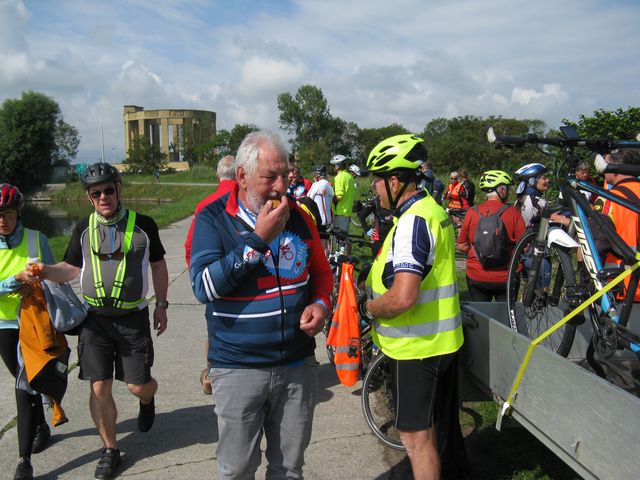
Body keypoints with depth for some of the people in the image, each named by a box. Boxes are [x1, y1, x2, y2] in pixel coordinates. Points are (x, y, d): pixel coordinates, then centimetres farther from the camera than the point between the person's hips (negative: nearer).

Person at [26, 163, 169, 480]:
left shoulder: (143, 225, -2)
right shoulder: (84, 229, 3)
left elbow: (158, 265, 8)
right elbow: (72, 268, 9)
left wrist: (161, 305, 7)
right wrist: (44, 272, -11)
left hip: (133, 318, -1)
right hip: (94, 319, 2)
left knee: (138, 385, 0)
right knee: (99, 388, 0)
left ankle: (147, 400, 39)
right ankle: (110, 450, 20)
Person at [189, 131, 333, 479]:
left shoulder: (298, 216, 3)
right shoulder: (213, 218, -8)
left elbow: (321, 272, 16)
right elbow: (204, 287, -19)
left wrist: (320, 304, -6)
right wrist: (258, 239, -22)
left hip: (298, 365, 3)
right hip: (238, 369, -3)